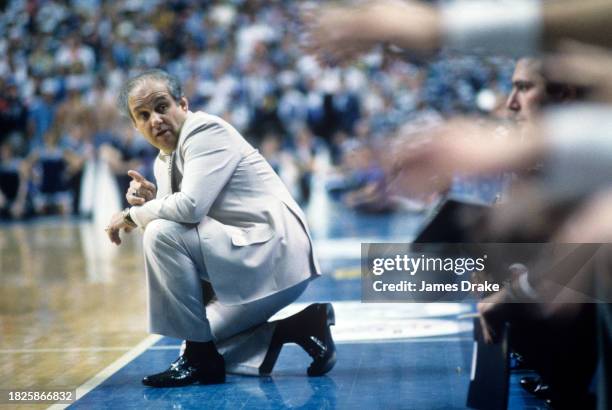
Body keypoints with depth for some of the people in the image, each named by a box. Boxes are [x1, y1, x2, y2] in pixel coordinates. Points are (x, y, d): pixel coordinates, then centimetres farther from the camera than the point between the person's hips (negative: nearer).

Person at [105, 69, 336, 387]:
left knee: (162, 235, -23)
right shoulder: (164, 162, 13)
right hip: (245, 264, 11)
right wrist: (150, 200, -6)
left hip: (274, 254, -11)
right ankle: (298, 326, 9)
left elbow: (190, 206, -28)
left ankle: (200, 359, -14)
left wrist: (132, 214, -13)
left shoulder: (207, 130, -14)